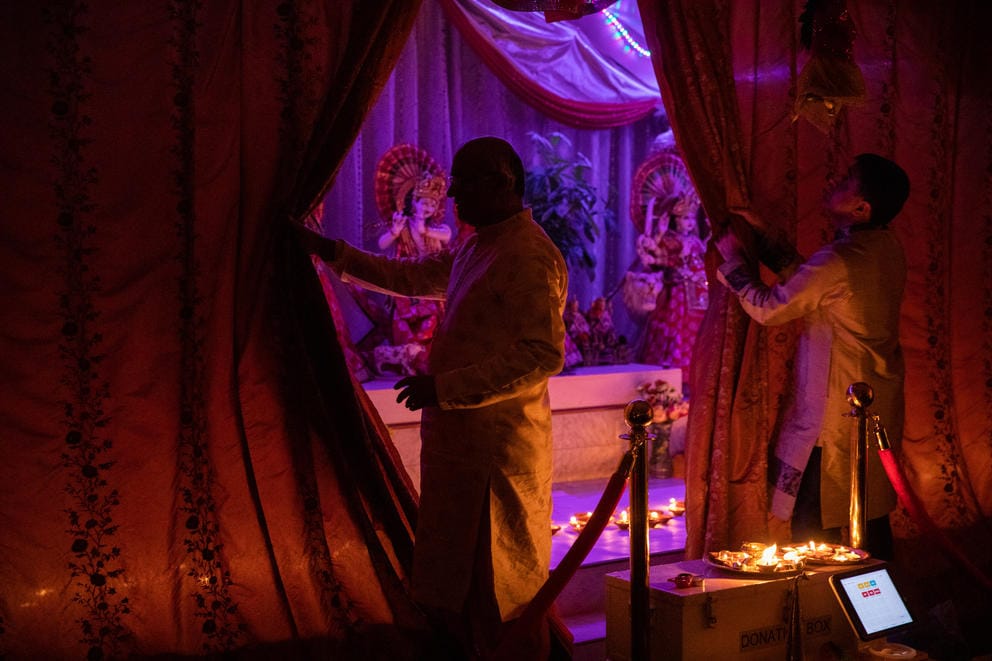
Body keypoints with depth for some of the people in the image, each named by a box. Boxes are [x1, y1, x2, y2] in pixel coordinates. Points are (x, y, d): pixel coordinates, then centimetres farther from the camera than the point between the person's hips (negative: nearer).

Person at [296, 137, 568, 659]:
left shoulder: (530, 258, -17)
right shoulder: (477, 249, 14)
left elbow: (543, 357, -24)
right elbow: (412, 277, 28)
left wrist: (444, 387, -23)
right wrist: (333, 253, 26)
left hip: (497, 447, -10)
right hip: (460, 439, 10)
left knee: (500, 581, 0)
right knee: (454, 576, 19)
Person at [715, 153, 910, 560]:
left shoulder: (840, 260, -24)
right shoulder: (887, 248, 4)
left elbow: (767, 309, -15)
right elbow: (810, 282, 14)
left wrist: (733, 258, -1)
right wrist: (766, 240, 16)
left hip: (835, 413, -9)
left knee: (814, 525, 1)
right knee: (871, 512, 18)